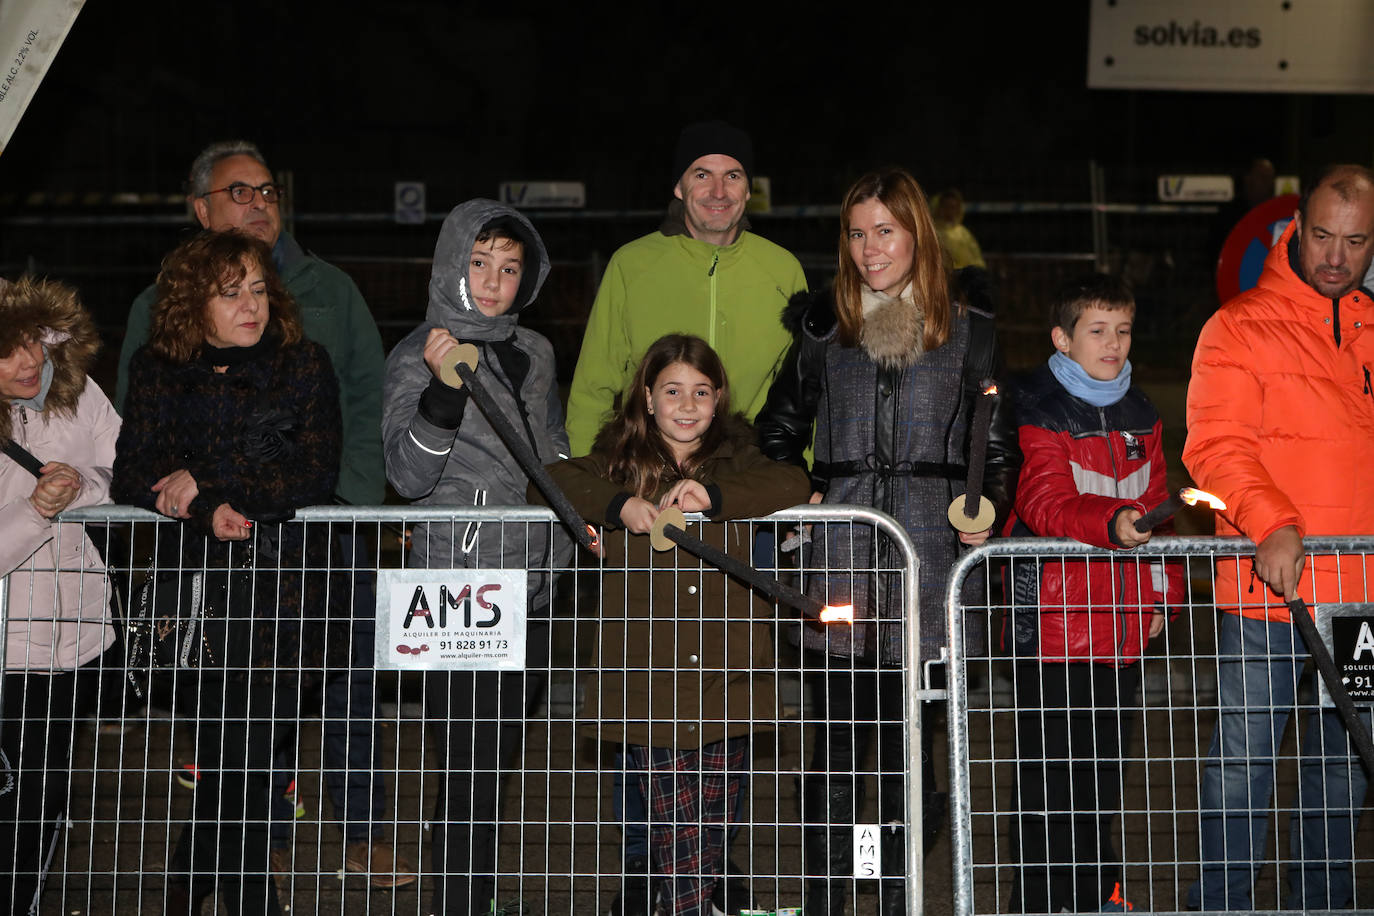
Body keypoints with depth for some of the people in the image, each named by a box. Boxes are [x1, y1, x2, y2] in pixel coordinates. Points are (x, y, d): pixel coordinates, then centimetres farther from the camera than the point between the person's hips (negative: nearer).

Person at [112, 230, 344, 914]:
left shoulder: (303, 365, 5)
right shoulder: (157, 371, 10)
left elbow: (316, 476, -7)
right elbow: (132, 479, 2)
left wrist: (206, 484, -10)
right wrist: (208, 511, -15)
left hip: (285, 583, -1)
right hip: (196, 588, 2)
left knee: (240, 763, -7)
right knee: (233, 768, 0)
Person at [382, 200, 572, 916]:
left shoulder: (534, 352, 13)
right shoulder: (417, 357, -6)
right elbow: (408, 475, -16)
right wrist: (443, 389, -26)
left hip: (532, 579, 6)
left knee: (502, 756, 11)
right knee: (470, 767, -8)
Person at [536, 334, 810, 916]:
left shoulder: (735, 463, 14)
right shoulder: (620, 464, 10)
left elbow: (794, 486, -5)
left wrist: (713, 495, -17)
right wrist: (620, 505, -19)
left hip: (725, 686, 2)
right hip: (648, 690, -2)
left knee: (712, 848, 5)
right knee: (680, 852, -9)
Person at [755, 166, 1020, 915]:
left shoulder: (967, 329, 8)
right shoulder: (822, 325, 11)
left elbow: (998, 445, 11)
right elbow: (779, 430, 21)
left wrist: (988, 510, -5)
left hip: (927, 552, 0)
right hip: (837, 556, 0)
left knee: (907, 742, 4)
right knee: (838, 740, -1)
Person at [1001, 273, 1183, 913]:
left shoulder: (1139, 416, 14)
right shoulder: (1039, 411, -7)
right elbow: (1046, 503, -20)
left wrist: (1163, 592, 14)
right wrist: (1112, 522, -37)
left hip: (1122, 624, 6)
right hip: (1052, 616, -6)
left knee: (1106, 767, 15)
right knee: (1048, 769, -2)